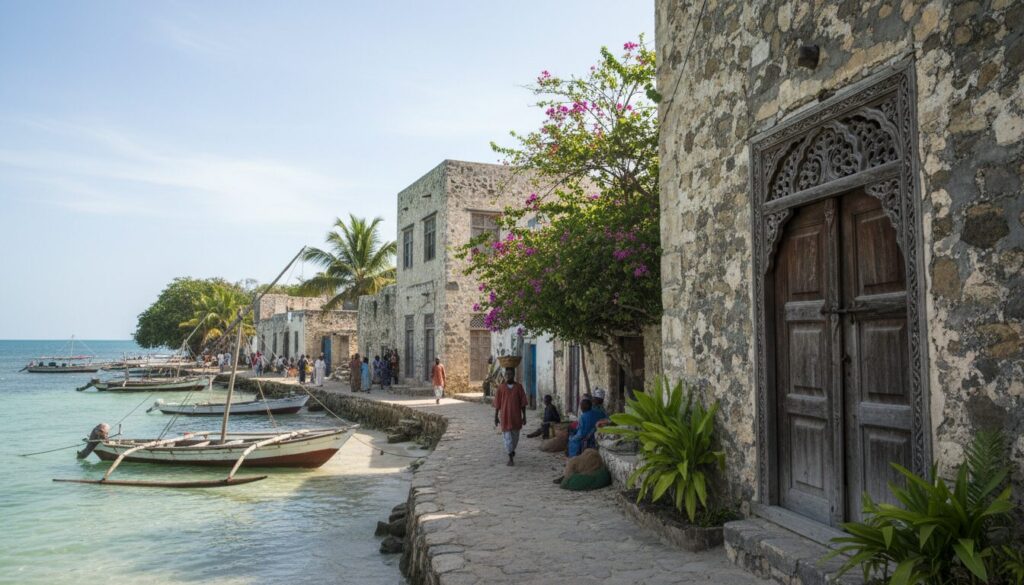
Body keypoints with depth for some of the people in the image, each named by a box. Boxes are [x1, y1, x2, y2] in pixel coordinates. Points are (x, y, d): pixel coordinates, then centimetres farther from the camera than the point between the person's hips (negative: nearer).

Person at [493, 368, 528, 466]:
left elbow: (523, 403, 1)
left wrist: (524, 416, 0)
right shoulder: (501, 388, -1)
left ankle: (512, 451, 41)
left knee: (515, 437, 15)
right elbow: (497, 404, 3)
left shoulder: (519, 387, -1)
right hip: (505, 416, -1)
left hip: (516, 417, 1)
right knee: (507, 437, -2)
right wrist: (496, 416, 2)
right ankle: (510, 458, 3)